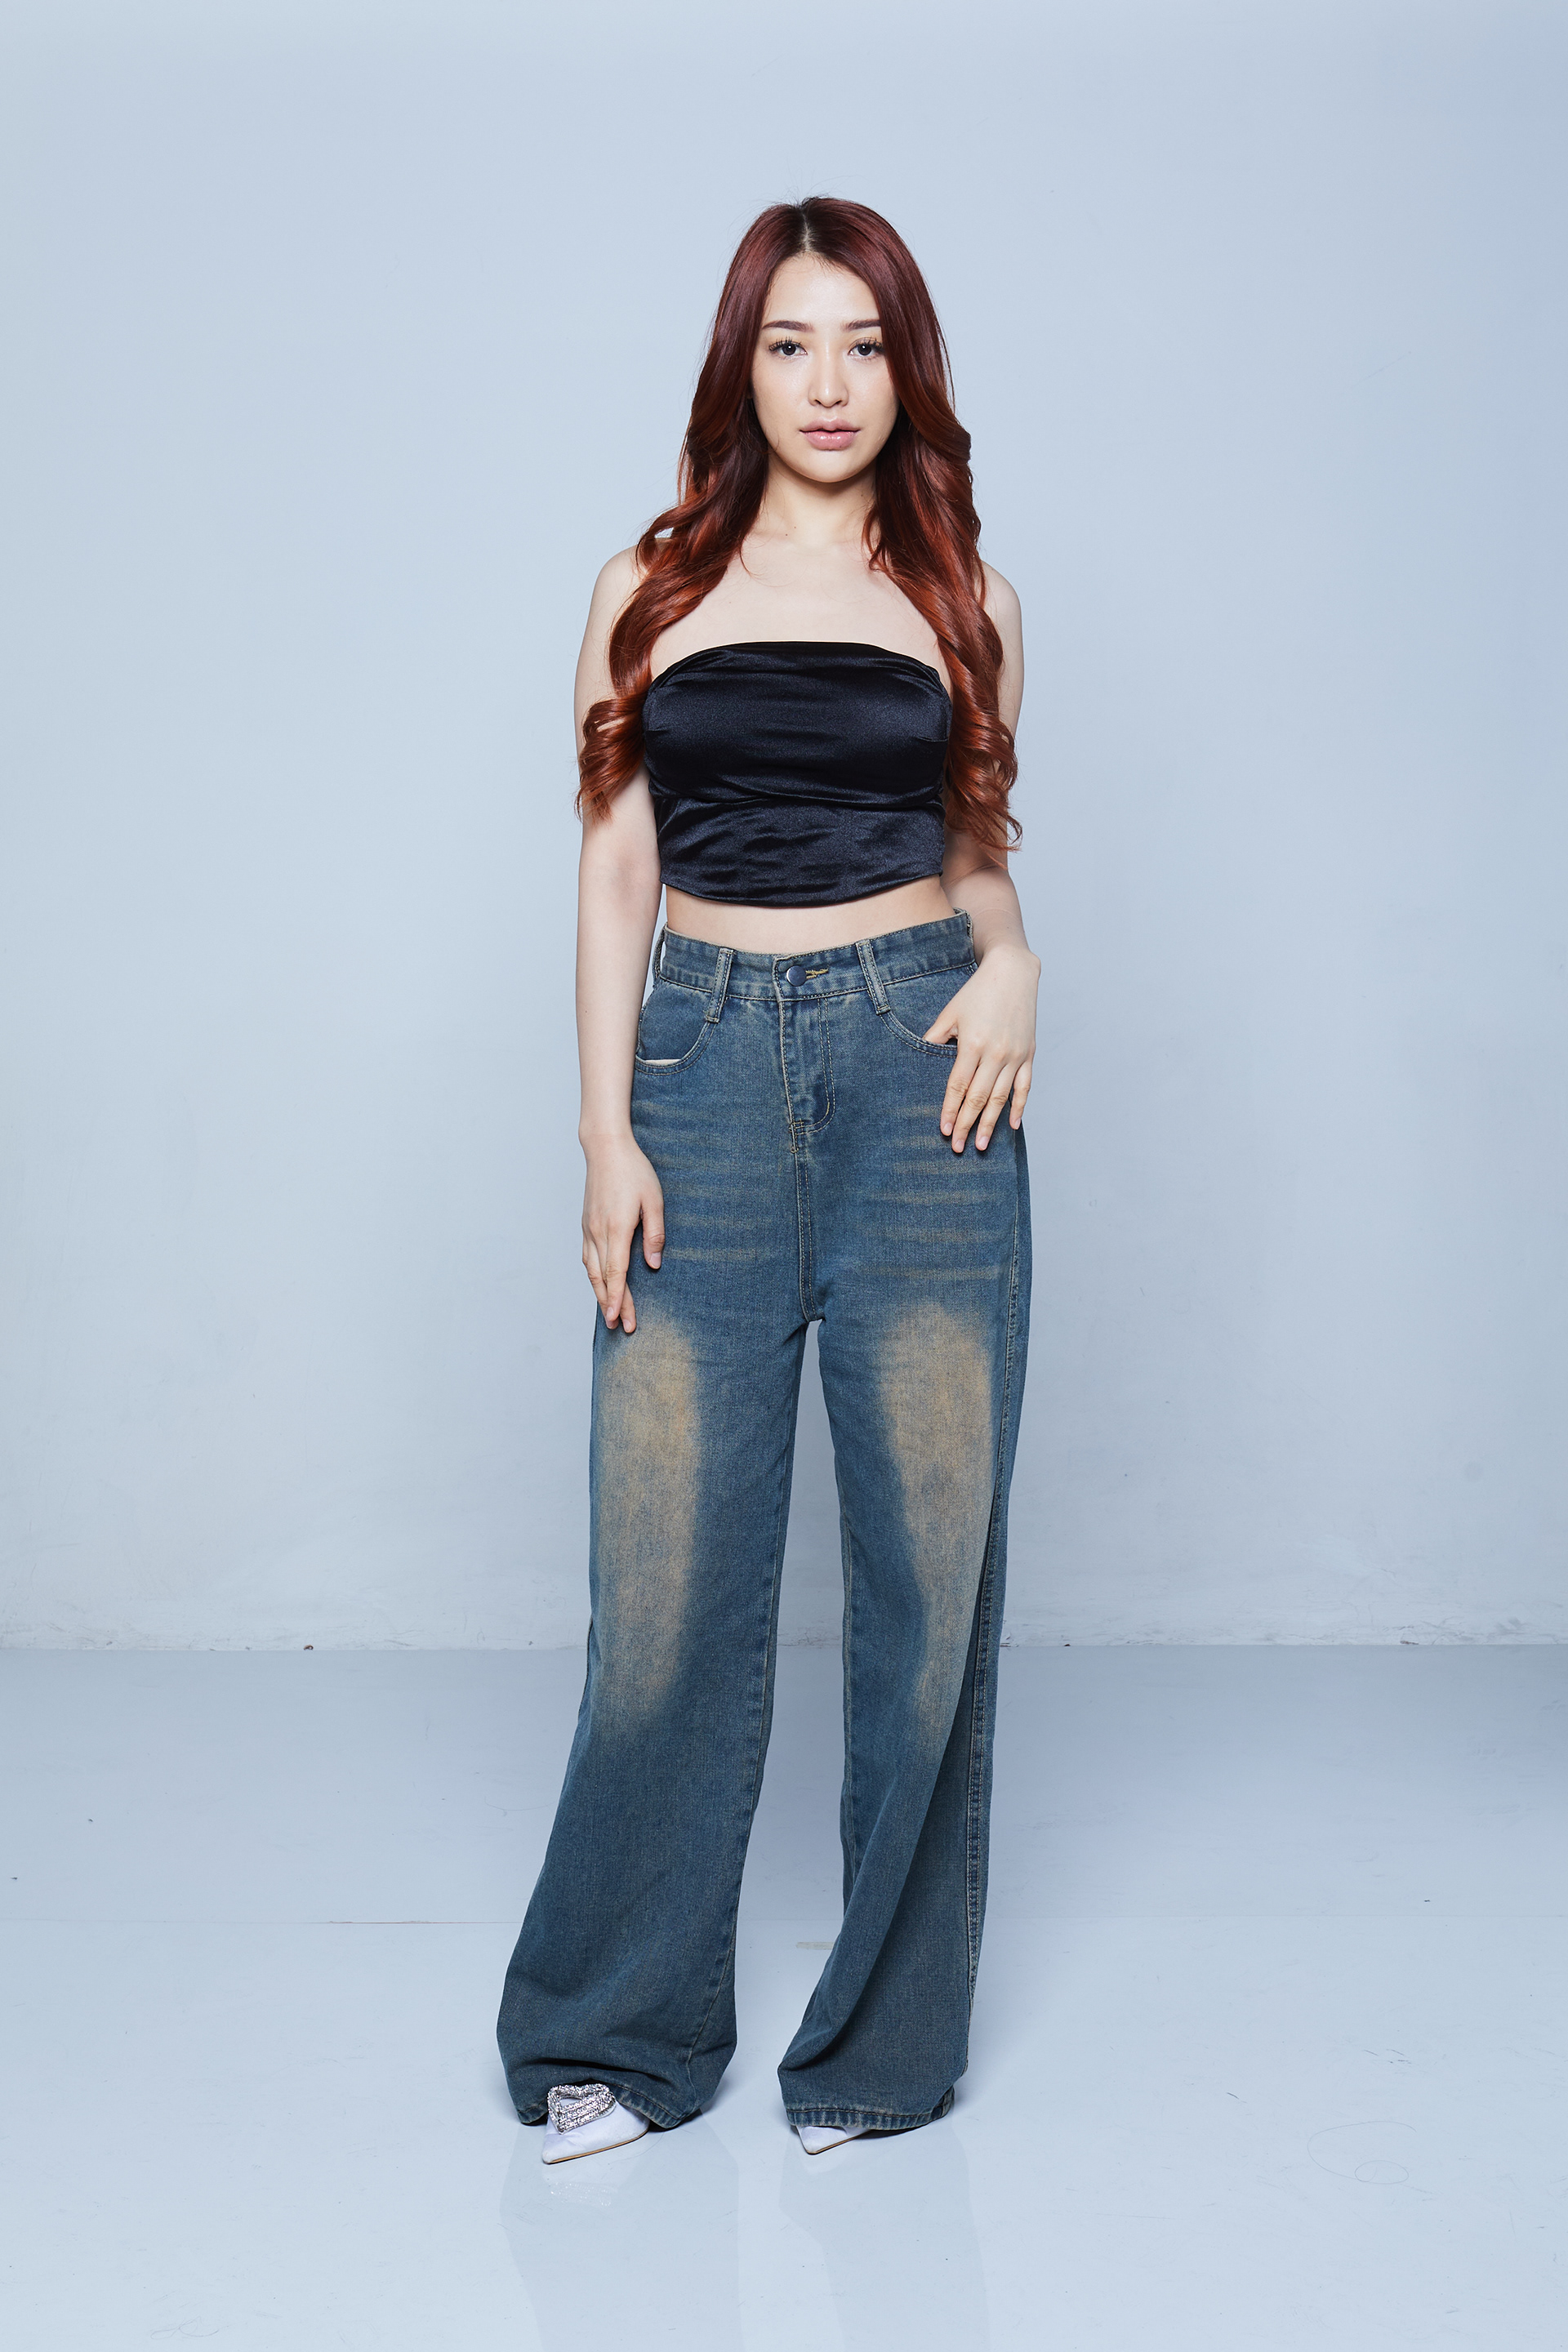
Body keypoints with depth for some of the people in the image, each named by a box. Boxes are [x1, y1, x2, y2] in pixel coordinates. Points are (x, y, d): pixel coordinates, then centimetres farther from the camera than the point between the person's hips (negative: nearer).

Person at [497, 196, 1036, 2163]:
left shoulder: (964, 600, 10)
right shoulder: (652, 589, 9)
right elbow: (614, 875, 6)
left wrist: (1012, 966, -6)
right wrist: (608, 1133, -3)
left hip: (919, 1062, 1)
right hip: (709, 1063, 0)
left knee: (927, 1551, 2)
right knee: (671, 1562, -1)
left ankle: (884, 2034, 19)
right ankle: (623, 2026, 18)